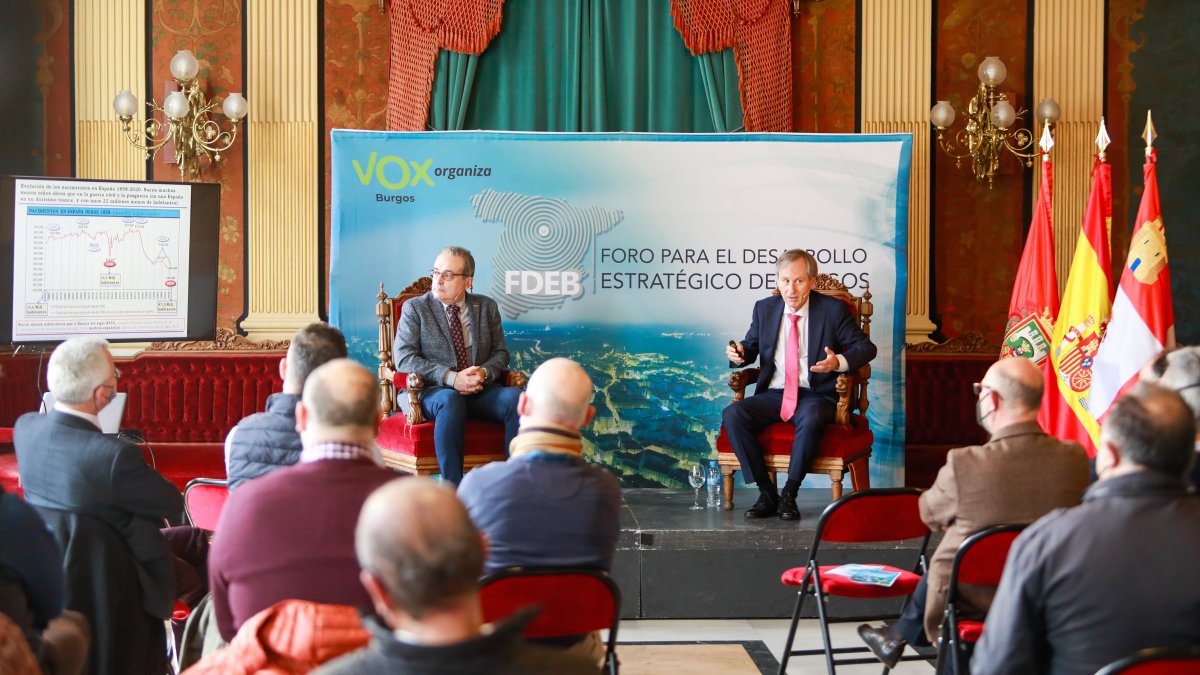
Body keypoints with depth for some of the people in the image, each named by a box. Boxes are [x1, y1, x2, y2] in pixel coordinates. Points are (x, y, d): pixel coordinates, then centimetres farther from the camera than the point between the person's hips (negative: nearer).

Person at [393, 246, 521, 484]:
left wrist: (484, 372, -10)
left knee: (516, 397, -28)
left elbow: (500, 353, 15)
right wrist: (451, 378, -18)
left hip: (480, 391, 3)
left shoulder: (486, 307, 16)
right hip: (431, 391, -3)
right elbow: (404, 359, -5)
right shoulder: (414, 308, 6)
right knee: (450, 400, -39)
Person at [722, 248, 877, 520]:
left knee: (810, 419, -39)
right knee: (732, 415, -24)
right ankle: (766, 493, -17)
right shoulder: (764, 308, 9)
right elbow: (750, 347, 20)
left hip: (816, 395, -4)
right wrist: (739, 353, -5)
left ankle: (789, 495, -21)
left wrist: (839, 362, -20)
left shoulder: (832, 309, -1)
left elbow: (866, 347, 1)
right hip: (773, 394, 4)